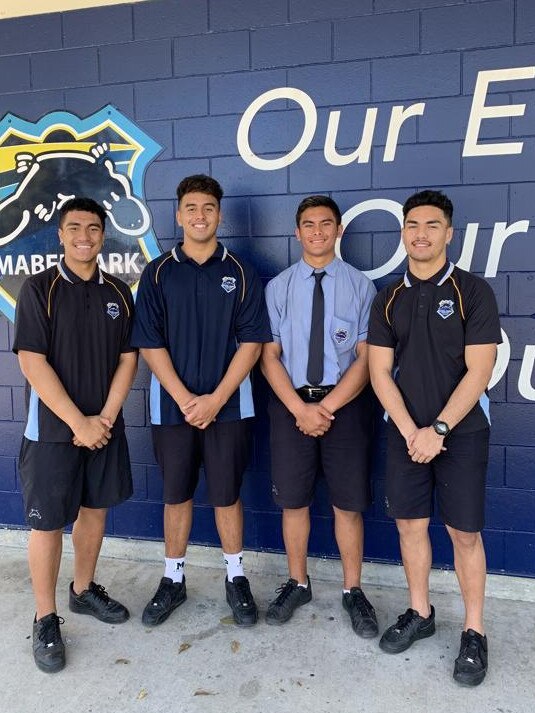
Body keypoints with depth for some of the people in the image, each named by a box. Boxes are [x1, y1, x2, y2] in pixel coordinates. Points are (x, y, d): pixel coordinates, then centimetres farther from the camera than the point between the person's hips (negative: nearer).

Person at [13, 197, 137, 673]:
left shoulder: (118, 293, 5)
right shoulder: (39, 289, -6)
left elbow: (128, 358, 3)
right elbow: (32, 362, -12)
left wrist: (105, 418, -8)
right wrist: (78, 422, -16)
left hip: (104, 427, 4)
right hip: (54, 429, -4)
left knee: (95, 509, 15)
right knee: (48, 522, 3)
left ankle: (84, 590, 35)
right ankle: (45, 620, 20)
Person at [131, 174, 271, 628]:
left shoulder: (240, 273, 1)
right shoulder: (158, 274, 3)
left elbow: (251, 342, -4)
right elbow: (149, 344, -2)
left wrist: (215, 399, -12)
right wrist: (185, 399, -11)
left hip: (228, 407, -1)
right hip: (173, 407, 1)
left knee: (227, 496, 9)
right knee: (176, 496, 12)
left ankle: (236, 579, 28)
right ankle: (173, 580, 30)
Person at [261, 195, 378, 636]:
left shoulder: (361, 286, 0)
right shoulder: (278, 287, 4)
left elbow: (365, 358, -5)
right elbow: (269, 356, -1)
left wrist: (326, 407, -14)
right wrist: (300, 408, -12)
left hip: (346, 403, -1)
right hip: (291, 403, 1)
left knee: (348, 503, 8)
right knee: (293, 500, 11)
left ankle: (353, 591, 27)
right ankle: (297, 584, 32)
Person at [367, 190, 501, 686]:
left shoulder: (473, 292, -5)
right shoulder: (389, 298, 5)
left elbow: (478, 370, -11)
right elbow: (380, 371, 1)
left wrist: (438, 429, -15)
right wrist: (410, 430, -9)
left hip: (461, 433, -3)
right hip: (405, 433, 4)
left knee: (464, 533, 5)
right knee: (409, 524, 11)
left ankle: (474, 632, 22)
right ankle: (419, 613, 30)